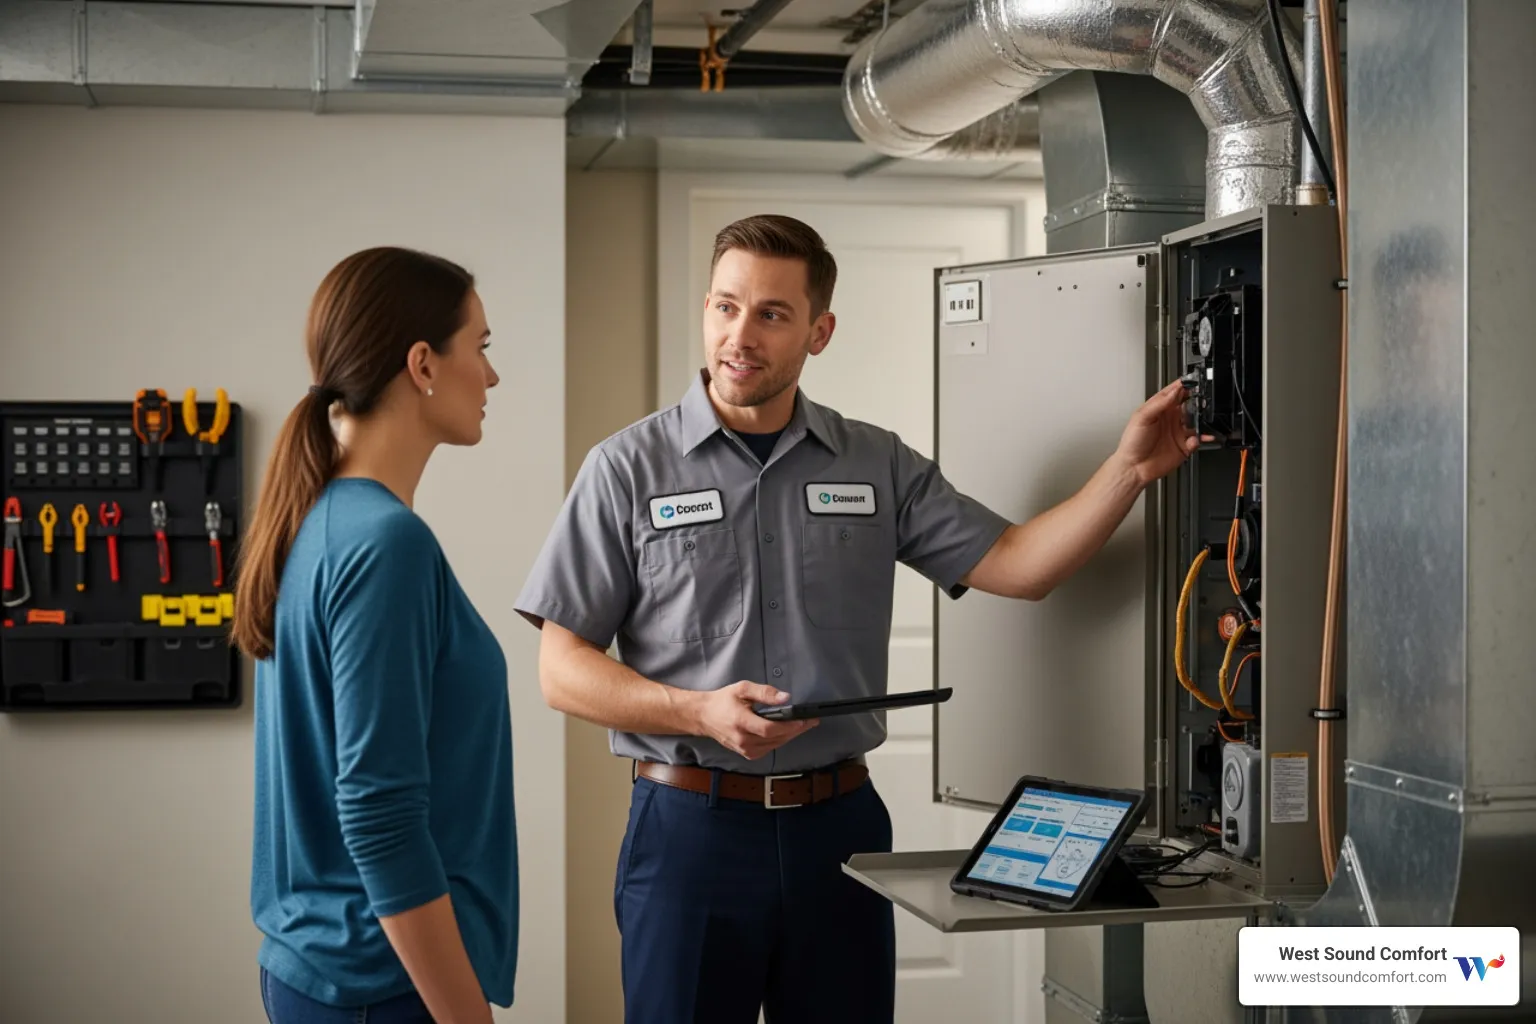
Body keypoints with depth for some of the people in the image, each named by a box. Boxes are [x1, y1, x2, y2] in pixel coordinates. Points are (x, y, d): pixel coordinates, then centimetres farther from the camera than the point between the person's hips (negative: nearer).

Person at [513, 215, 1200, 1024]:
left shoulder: (877, 465, 7)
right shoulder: (628, 469, -2)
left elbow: (1014, 564, 1)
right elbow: (562, 671, -4)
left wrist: (1129, 470, -10)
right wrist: (701, 712, -18)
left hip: (840, 822, 3)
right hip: (692, 825, -2)